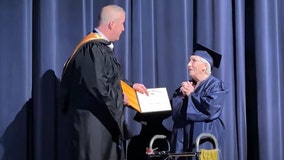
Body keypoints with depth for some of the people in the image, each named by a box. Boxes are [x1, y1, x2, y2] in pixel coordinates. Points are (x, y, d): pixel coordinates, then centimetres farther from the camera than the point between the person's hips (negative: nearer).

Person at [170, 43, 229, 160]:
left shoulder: (215, 85, -3)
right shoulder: (186, 86, 17)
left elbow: (211, 108, -19)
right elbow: (173, 110, 9)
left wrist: (191, 95, -6)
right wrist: (182, 95, -9)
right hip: (183, 139, 6)